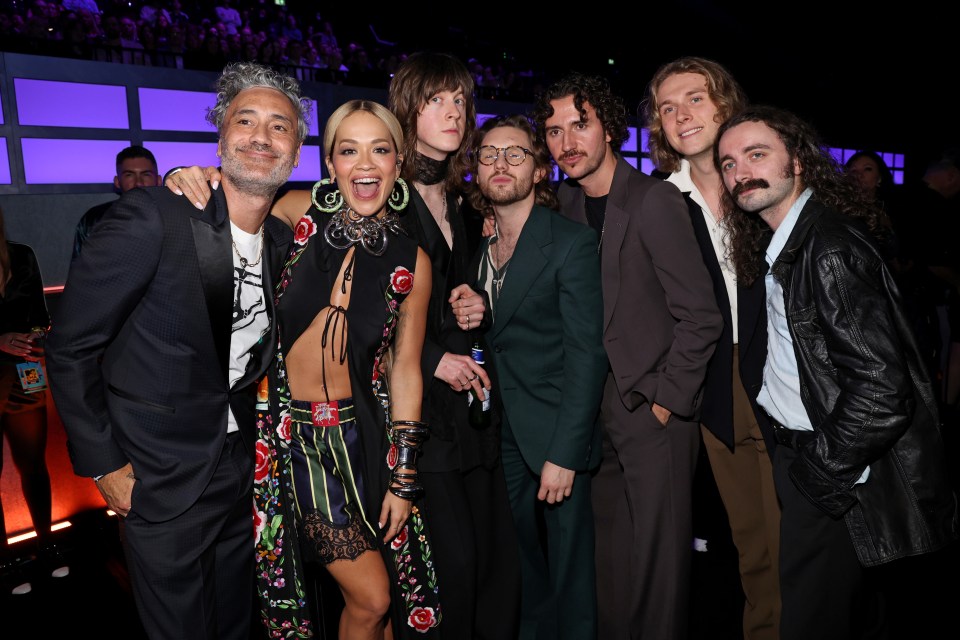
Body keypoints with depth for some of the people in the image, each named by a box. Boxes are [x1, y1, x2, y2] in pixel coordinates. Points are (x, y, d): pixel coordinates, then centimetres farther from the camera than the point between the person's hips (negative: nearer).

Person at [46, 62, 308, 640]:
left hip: (242, 468, 5)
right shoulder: (152, 216, -20)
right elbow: (71, 348, -14)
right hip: (162, 482, -5)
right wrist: (103, 466, -11)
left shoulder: (285, 241, 0)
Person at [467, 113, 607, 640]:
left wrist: (563, 454, -18)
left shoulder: (572, 242, -10)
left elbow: (586, 355, -15)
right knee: (524, 567, 16)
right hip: (502, 438, 5)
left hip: (555, 438, -5)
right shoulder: (476, 249, 9)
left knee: (568, 573, 8)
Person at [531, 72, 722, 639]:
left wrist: (668, 400, -12)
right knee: (609, 557, 16)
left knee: (659, 556, 5)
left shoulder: (655, 200, -12)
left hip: (653, 408, -5)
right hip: (595, 410, 6)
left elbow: (701, 316, -13)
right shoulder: (565, 204, 7)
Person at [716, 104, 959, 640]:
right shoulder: (780, 245, 8)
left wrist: (820, 473, -16)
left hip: (853, 481, -9)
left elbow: (883, 391, -26)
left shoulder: (832, 247, -22)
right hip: (806, 455, 9)